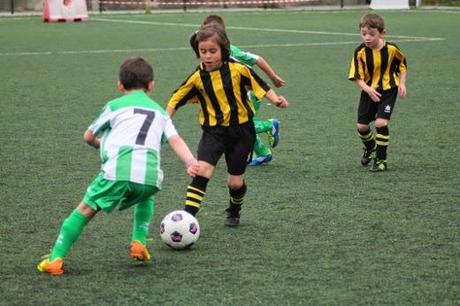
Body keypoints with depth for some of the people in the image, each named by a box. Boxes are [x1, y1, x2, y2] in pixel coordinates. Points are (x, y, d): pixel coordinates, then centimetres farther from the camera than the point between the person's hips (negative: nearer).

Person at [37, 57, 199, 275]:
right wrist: (191, 163, -2)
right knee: (146, 198, 36)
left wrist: (102, 145, 50)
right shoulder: (160, 112, 28)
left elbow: (89, 137, 29)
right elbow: (175, 140, 10)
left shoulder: (115, 106, 22)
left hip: (118, 170, -3)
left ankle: (55, 259, -3)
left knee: (85, 210, 6)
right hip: (150, 175, 3)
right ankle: (139, 243, 21)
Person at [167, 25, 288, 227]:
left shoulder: (238, 69, -12)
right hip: (213, 132, 1)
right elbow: (176, 100, 4)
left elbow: (259, 85, -1)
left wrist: (275, 99, -14)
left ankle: (233, 213, 37)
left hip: (241, 130, 0)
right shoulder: (197, 77, -7)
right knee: (202, 171, -20)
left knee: (235, 182, 6)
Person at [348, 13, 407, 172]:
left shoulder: (391, 49, -17)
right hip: (369, 91, 2)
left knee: (381, 122, -18)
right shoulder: (360, 52, -17)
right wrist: (367, 89, -30)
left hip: (388, 90, -2)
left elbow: (402, 64, 3)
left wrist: (402, 83, -7)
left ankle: (381, 159, -2)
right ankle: (370, 147, 40)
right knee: (361, 126, 6)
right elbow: (357, 77, -13)